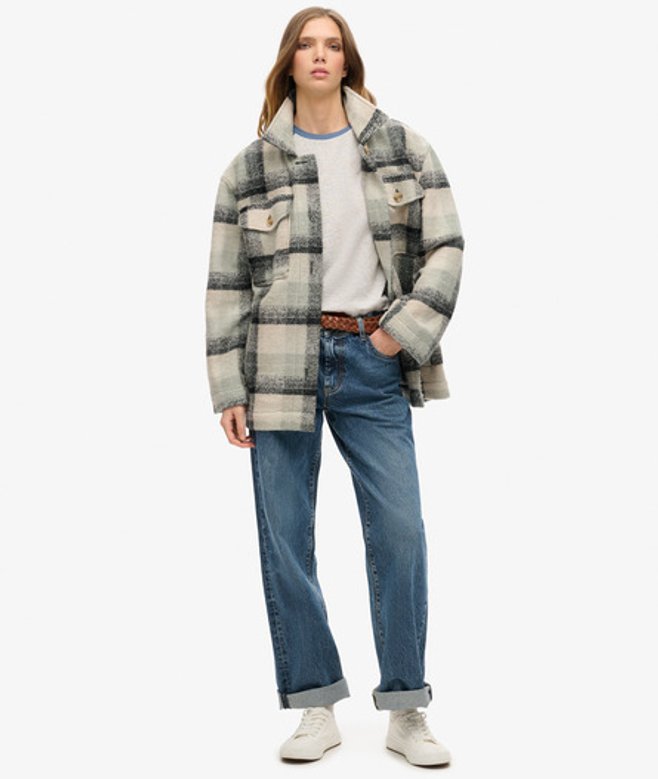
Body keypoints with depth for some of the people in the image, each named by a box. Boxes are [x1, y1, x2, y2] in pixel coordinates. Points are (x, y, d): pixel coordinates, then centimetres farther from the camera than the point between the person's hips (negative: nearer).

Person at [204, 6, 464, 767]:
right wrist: (229, 391, -1)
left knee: (400, 529, -2)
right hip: (281, 362, 0)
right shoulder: (250, 167, 5)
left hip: (371, 362, 0)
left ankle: (406, 712, 12)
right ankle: (317, 709, 16)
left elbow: (446, 247, 4)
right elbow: (226, 285, 5)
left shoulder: (401, 148, 7)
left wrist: (402, 332, -8)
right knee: (285, 538, 2)